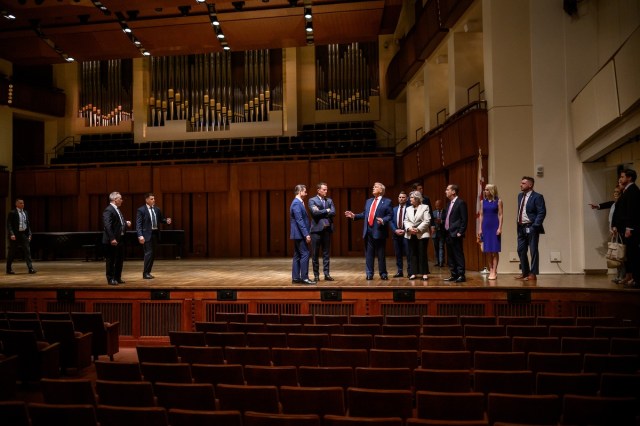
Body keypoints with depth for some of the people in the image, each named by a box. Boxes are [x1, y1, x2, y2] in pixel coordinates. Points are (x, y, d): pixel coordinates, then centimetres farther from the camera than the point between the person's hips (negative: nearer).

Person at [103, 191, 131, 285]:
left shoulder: (117, 209, 15)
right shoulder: (108, 210, -15)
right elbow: (107, 226, -23)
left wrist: (126, 223, 6)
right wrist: (112, 239, -28)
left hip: (120, 239, 10)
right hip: (112, 241, -10)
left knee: (120, 260, 15)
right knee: (111, 260, 1)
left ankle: (118, 278, 25)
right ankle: (111, 279, 9)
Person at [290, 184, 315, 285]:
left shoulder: (298, 202, 16)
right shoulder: (297, 203, -15)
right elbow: (299, 220, -21)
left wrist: (306, 233, 16)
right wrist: (306, 234, -23)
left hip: (298, 234, 10)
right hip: (300, 234, -10)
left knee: (298, 256, 10)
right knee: (305, 254, -9)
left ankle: (296, 278, 13)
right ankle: (304, 277, -7)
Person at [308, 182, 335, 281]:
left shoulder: (329, 200, 13)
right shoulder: (312, 200, 0)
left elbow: (333, 212, -2)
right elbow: (315, 212, -17)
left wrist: (321, 213, -10)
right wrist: (326, 211, -7)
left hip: (327, 229, 4)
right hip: (316, 229, -4)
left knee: (326, 253, 7)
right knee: (315, 254, 2)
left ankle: (326, 274, 12)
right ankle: (316, 275, 9)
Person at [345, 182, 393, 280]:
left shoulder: (387, 202, 1)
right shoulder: (368, 201, 18)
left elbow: (390, 215, -6)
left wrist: (383, 220, -23)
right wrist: (354, 216, 9)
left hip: (379, 231, -5)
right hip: (368, 231, 5)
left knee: (381, 254, 2)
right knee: (368, 254, 7)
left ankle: (383, 273, 13)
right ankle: (369, 274, 12)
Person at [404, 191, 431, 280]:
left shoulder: (425, 207, 1)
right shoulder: (408, 209, 16)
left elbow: (427, 221, -7)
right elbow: (406, 221, 8)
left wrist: (418, 229, -16)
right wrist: (409, 228, -11)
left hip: (422, 234, -4)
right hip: (411, 235, 4)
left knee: (422, 254, -4)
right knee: (413, 254, 6)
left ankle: (425, 273, 1)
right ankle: (414, 273, 10)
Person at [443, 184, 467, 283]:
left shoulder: (460, 203, -9)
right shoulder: (449, 203, 16)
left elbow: (464, 219, -13)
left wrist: (460, 232, -16)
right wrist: (445, 232, 12)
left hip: (455, 234, -9)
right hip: (448, 234, 9)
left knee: (458, 255, -4)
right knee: (450, 256, 11)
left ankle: (461, 275, 2)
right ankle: (454, 275, 18)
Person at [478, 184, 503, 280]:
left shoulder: (498, 201, -1)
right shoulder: (483, 201, 9)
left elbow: (500, 215, -4)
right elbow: (481, 215, 9)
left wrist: (500, 228, -12)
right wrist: (480, 229, 5)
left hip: (495, 227, -4)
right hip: (486, 227, 4)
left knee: (495, 250, -2)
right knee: (488, 251, 6)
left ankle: (494, 271, 1)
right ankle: (491, 270, 13)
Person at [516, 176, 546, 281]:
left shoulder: (537, 197, -10)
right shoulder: (520, 196, 14)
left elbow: (542, 212, -14)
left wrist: (534, 226, -18)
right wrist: (518, 224, 12)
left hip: (531, 228, -8)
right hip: (521, 227, 8)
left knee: (533, 251, 0)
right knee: (521, 250, 11)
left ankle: (533, 274, 6)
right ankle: (525, 272, 22)